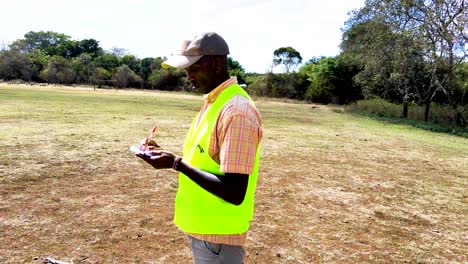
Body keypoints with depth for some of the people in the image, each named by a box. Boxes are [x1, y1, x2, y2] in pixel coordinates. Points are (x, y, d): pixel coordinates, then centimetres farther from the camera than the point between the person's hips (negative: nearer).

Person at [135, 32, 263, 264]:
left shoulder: (236, 111, -24)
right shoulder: (212, 102, 7)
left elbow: (234, 193, -27)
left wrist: (177, 163, -23)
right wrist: (169, 157, 4)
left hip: (217, 238, -9)